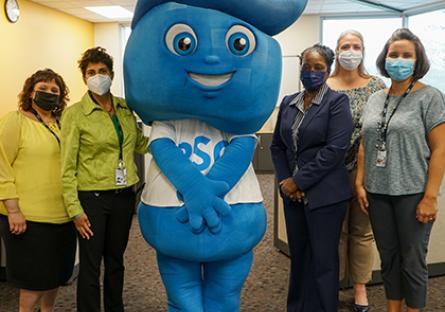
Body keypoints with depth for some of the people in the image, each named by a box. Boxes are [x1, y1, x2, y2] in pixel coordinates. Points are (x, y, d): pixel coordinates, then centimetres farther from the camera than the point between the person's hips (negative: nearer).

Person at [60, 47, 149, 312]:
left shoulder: (125, 108, 4)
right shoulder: (74, 114, -9)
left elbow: (141, 144, 15)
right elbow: (67, 167, -9)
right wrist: (75, 210, -13)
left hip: (124, 196, 4)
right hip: (92, 198, -4)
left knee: (115, 260, 18)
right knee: (90, 266, 5)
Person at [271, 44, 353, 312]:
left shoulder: (337, 102, -6)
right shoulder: (288, 102, 10)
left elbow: (335, 149, -16)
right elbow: (277, 145, 11)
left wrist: (299, 181, -16)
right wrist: (285, 180, -4)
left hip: (324, 195, -5)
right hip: (293, 193, 5)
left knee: (322, 259, 4)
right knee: (298, 256, 15)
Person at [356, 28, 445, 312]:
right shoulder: (375, 99, 10)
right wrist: (360, 183, 4)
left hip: (412, 194, -4)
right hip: (377, 193, 5)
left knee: (412, 261, 6)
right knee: (388, 257, 14)